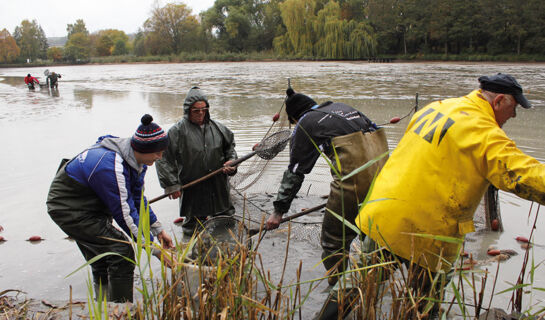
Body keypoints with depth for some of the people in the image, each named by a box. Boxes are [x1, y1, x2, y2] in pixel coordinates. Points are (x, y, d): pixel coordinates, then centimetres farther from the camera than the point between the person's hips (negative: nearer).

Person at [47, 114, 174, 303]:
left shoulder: (136, 160, -7)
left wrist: (158, 229, 2)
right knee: (121, 252, -16)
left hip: (91, 207, 10)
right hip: (68, 208, -10)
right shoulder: (111, 166, -35)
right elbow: (125, 214, -31)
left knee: (102, 264, 17)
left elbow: (138, 199, 5)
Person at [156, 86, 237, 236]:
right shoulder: (178, 131, -9)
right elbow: (163, 158, -7)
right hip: (193, 189, -4)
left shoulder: (216, 127, 4)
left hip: (219, 186, 4)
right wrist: (171, 185, -11)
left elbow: (230, 145, 20)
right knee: (194, 230, 7)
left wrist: (231, 162, 1)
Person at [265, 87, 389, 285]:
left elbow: (295, 172, 5)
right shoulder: (340, 107, 26)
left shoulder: (305, 124, 8)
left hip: (354, 173, -8)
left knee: (333, 242, 5)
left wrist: (279, 210, 11)